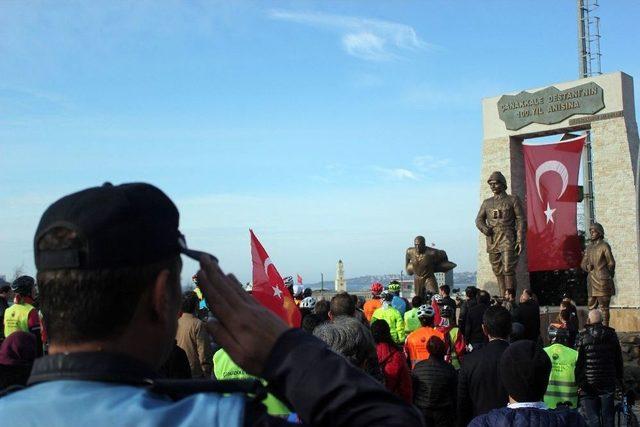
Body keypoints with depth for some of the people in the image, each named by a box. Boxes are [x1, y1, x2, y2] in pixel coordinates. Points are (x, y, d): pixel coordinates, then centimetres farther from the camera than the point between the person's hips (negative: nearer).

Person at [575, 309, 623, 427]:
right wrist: (619, 378, 19)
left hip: (588, 384, -3)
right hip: (608, 384, 3)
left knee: (591, 417, 0)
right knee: (608, 416, 12)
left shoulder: (582, 337, -7)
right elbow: (619, 360, 10)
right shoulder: (612, 335, 3)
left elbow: (578, 362, -9)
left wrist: (579, 382, -4)